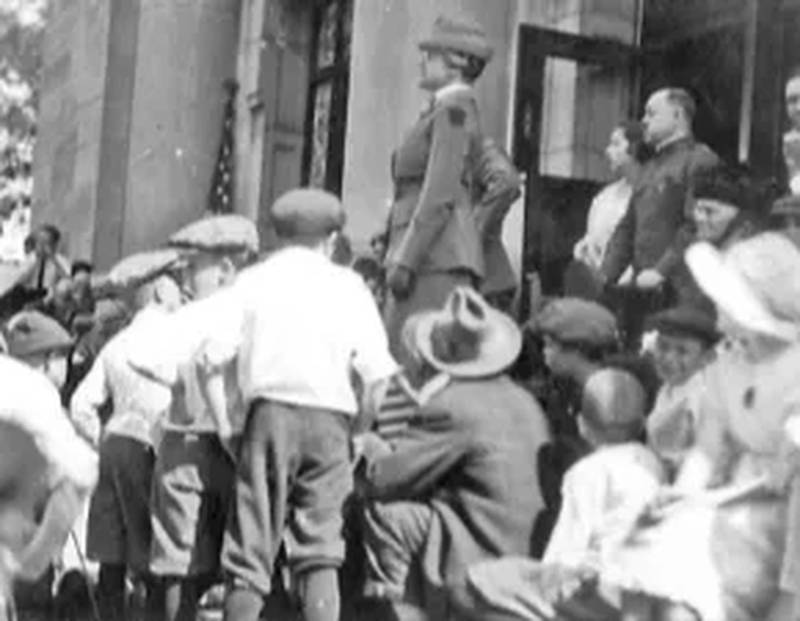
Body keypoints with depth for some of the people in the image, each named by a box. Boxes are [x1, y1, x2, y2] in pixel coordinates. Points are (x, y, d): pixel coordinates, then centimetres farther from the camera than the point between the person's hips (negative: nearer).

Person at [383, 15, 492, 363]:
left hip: (436, 259, -10)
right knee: (397, 357, 7)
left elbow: (439, 195, -17)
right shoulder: (449, 111, 22)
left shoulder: (453, 111, -8)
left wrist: (404, 260, -19)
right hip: (432, 258, 10)